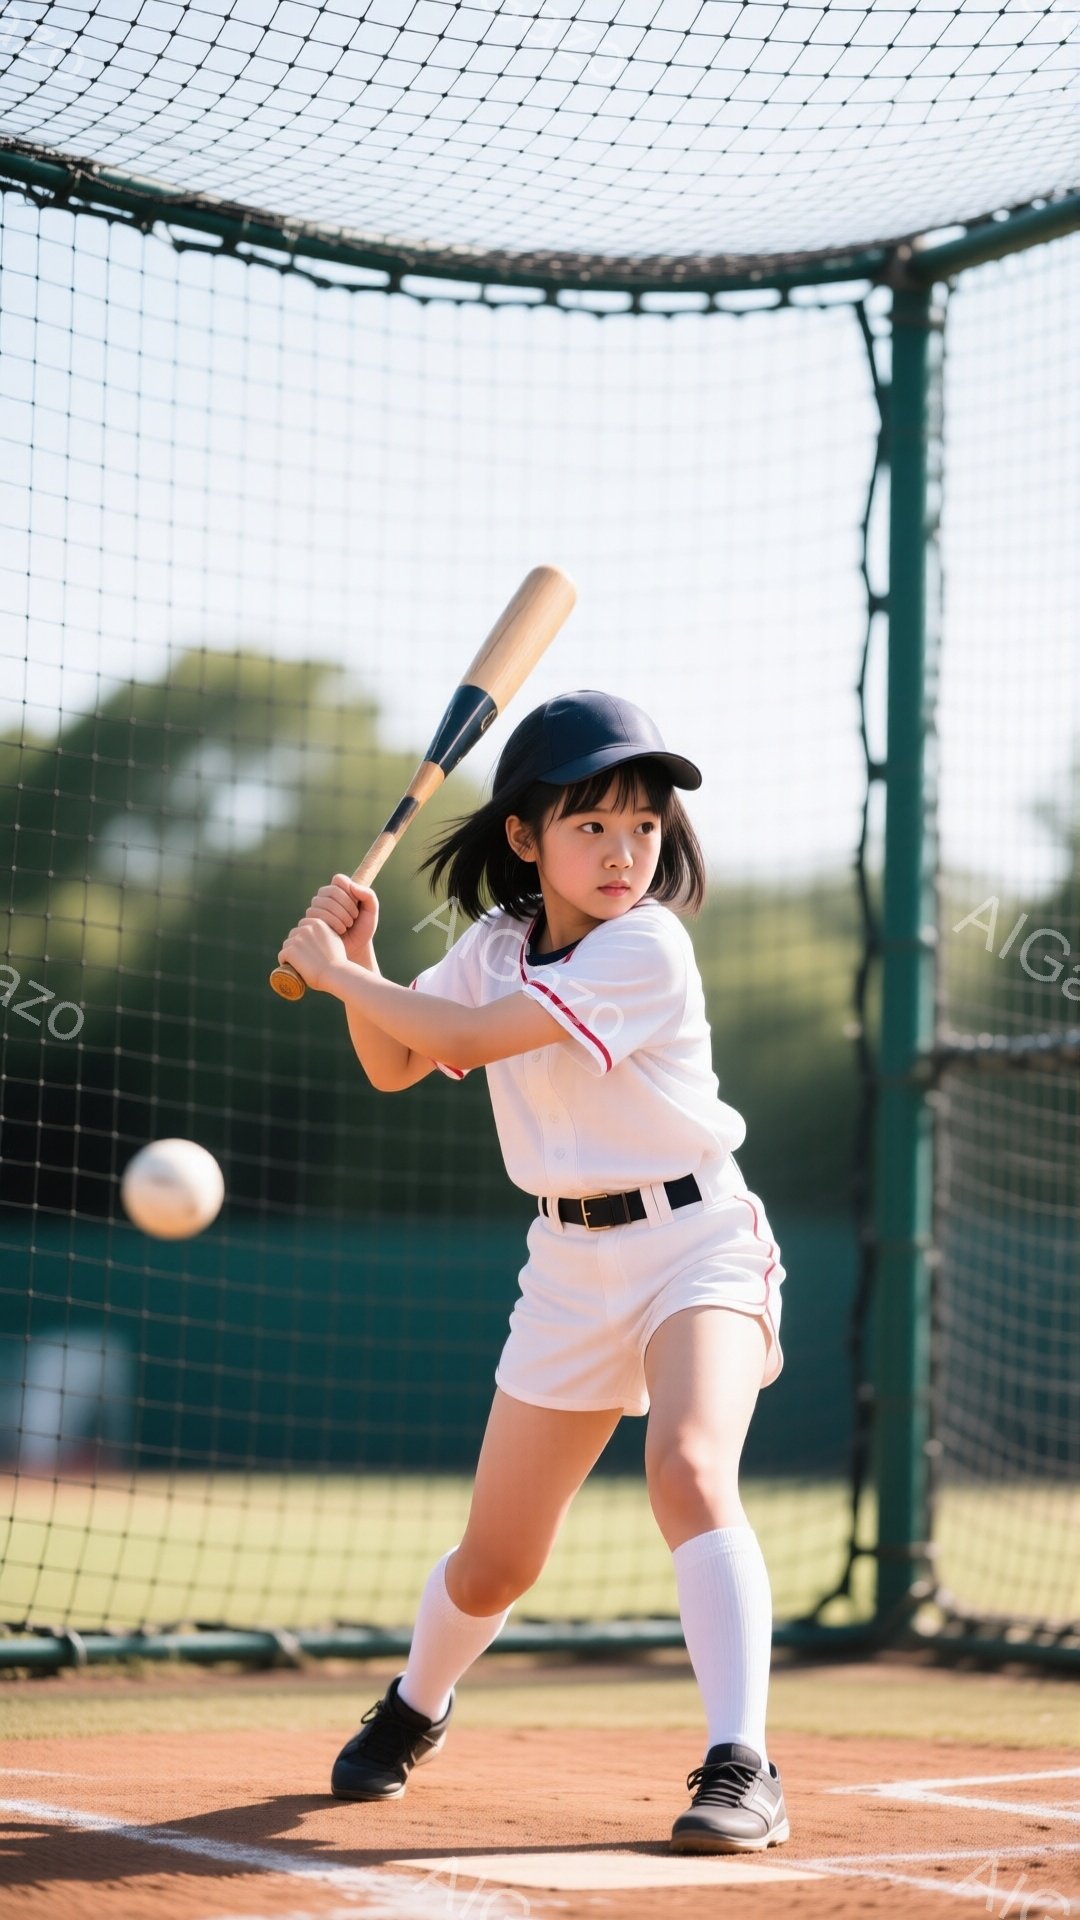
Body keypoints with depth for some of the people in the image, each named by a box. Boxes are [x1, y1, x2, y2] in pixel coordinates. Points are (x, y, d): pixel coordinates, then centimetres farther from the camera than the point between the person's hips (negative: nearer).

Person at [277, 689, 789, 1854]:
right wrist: (358, 957, -3)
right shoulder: (498, 942, 4)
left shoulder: (647, 948, -19)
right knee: (491, 1567, 10)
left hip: (695, 1242, -5)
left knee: (688, 1466, -33)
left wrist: (333, 970, -13)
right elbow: (394, 1066, 13)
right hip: (569, 1263, 6)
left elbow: (471, 1036, -23)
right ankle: (415, 1707, 42)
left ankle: (740, 1770, -33)